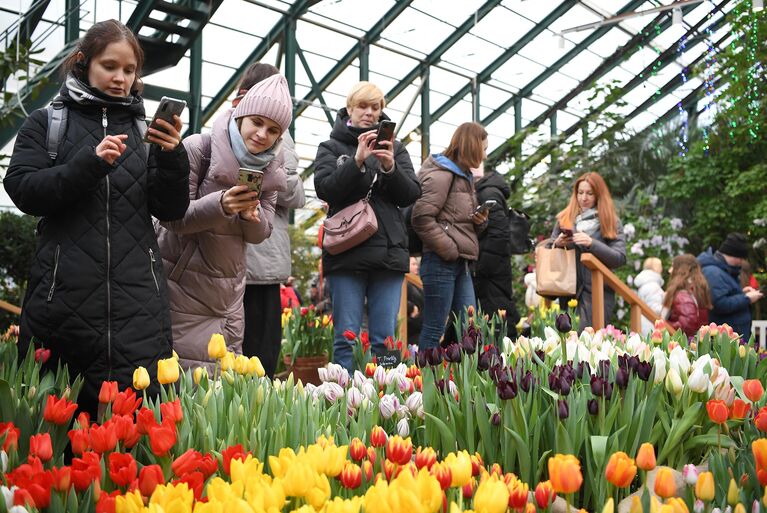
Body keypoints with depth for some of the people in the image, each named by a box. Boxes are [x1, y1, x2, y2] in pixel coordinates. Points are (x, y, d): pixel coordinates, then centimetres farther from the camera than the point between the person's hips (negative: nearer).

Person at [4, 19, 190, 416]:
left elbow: (171, 210, 8)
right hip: (63, 294, -1)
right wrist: (89, 163, -15)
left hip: (137, 297, 1)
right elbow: (22, 190, -2)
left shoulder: (145, 129, 14)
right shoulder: (47, 123, 11)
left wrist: (171, 156, -10)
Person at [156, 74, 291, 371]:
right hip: (182, 285, -4)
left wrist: (252, 215, -21)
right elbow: (174, 218, -14)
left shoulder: (269, 169, 5)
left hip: (228, 292, 5)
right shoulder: (198, 148, -11)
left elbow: (260, 234, 2)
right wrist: (220, 205, -32)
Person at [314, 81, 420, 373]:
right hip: (347, 252, -2)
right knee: (346, 336, -3)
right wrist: (357, 161, -18)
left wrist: (391, 168, -12)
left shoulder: (395, 148, 16)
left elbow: (411, 195, 5)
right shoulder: (332, 147, 10)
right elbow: (324, 189, -6)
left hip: (389, 251, 2)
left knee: (385, 338, 2)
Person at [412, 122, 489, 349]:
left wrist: (481, 221, 4)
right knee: (434, 330, -5)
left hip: (461, 264, 9)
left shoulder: (464, 176, 21)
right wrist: (449, 249, -16)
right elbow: (421, 217, -18)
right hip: (441, 262, -9)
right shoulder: (441, 174, -8)